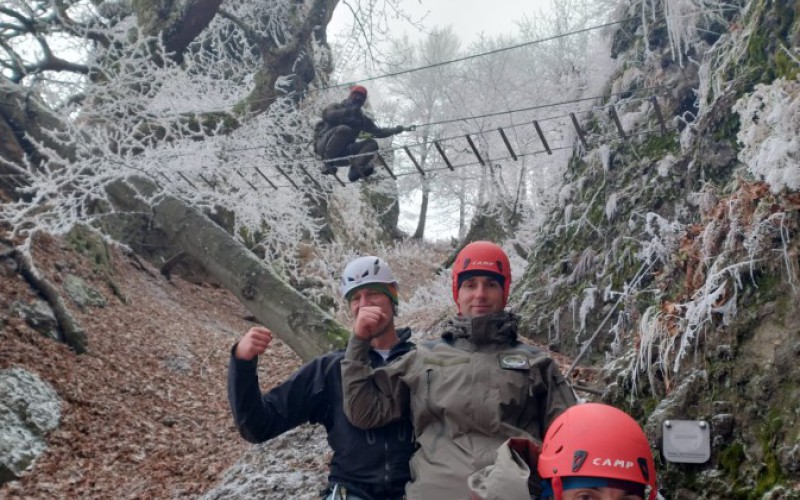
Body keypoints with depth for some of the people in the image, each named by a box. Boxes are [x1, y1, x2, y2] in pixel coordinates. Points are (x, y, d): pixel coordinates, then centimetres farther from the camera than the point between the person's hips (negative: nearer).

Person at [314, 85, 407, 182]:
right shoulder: (336, 107, 10)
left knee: (372, 143, -12)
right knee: (344, 129, -33)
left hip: (342, 154, 5)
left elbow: (378, 132, 21)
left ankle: (355, 170, -35)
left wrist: (395, 130, 7)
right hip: (324, 146, -5)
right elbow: (326, 115, -14)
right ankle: (327, 163, -31)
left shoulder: (361, 118, 23)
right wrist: (347, 111, -22)